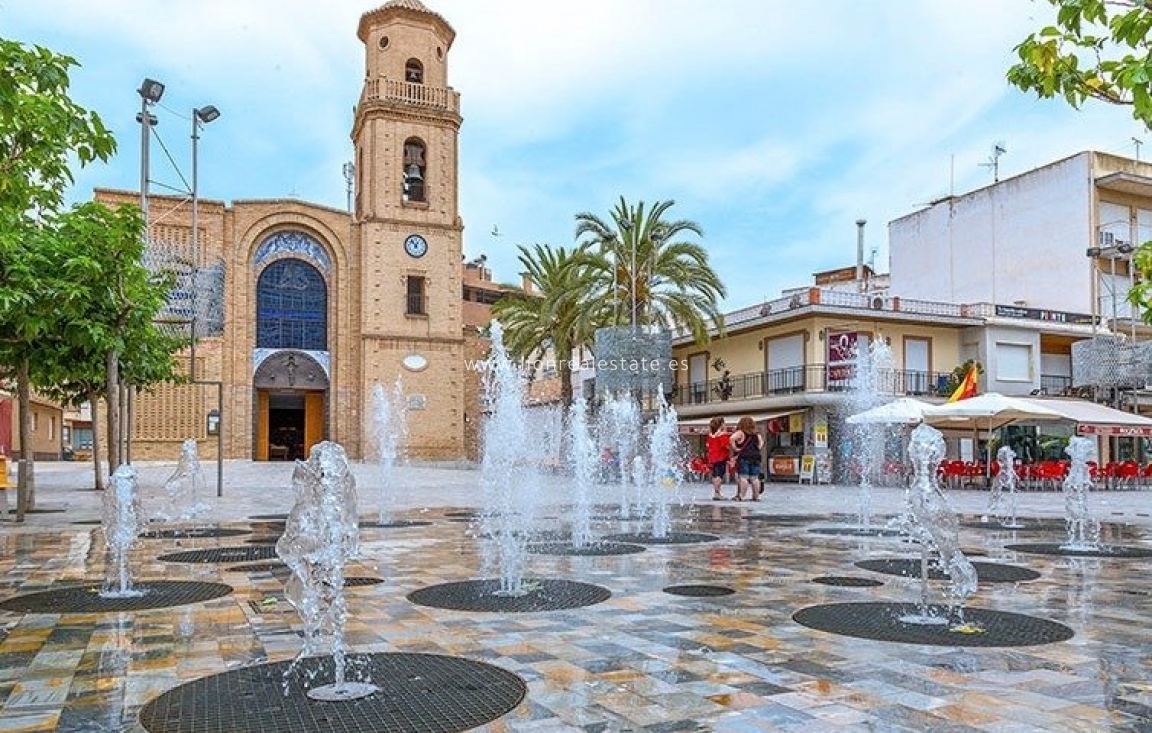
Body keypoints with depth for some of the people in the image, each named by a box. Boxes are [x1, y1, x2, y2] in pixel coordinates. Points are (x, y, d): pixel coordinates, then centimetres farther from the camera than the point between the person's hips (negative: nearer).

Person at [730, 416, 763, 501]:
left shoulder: (740, 433, -3)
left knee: (743, 477, -8)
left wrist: (735, 448, -10)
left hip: (743, 457, -5)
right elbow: (761, 442, 15)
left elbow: (732, 438, -17)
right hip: (755, 457, 5)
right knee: (754, 478, 7)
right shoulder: (756, 434, 14)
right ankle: (756, 496, 9)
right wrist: (758, 449, 13)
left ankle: (741, 496, -11)